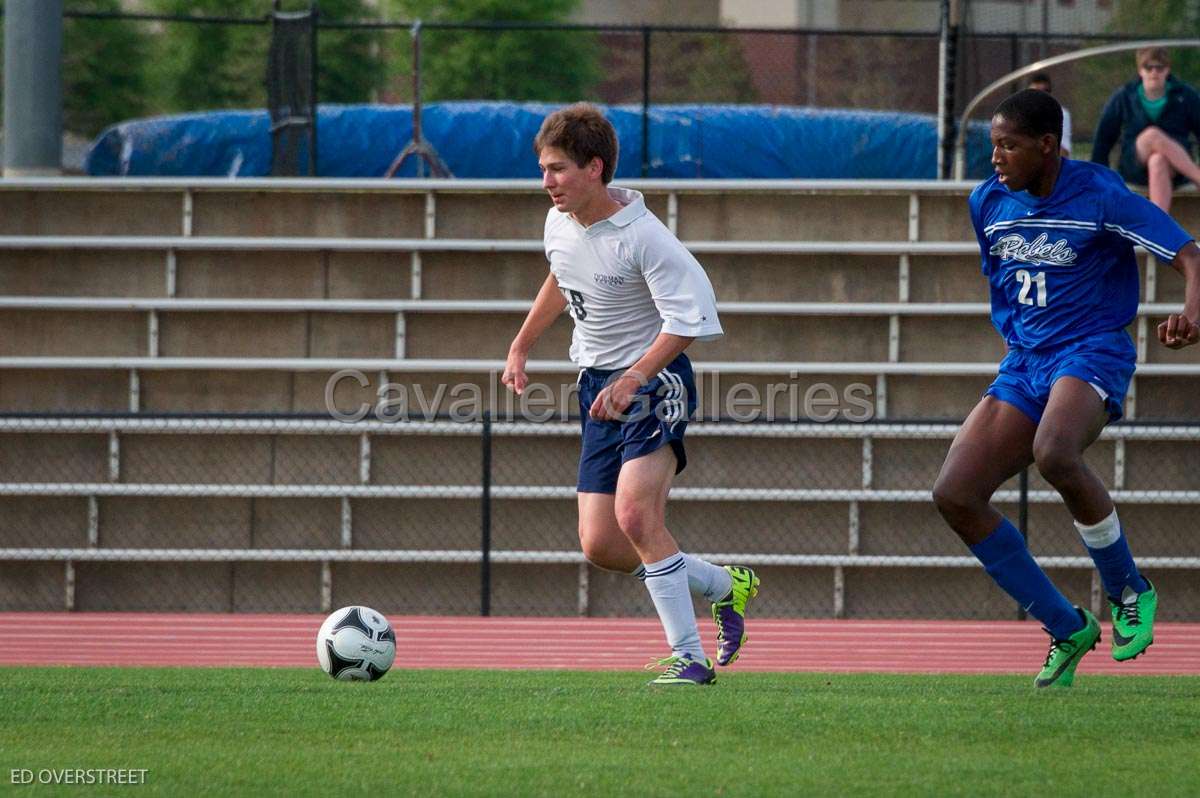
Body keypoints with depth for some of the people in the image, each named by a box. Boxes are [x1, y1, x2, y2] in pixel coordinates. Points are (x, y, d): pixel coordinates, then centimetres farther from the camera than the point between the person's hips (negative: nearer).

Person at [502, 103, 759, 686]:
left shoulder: (643, 238, -21)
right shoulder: (559, 223, 3)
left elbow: (689, 316, -21)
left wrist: (633, 379, -29)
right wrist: (521, 347, 25)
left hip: (655, 379, -8)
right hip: (597, 385, 8)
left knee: (635, 513, -25)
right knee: (600, 545, -1)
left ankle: (689, 657, -16)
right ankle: (725, 585, 22)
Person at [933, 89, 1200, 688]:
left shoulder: (1100, 195, -11)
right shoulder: (988, 203, 7)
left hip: (1093, 352, -7)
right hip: (1024, 363, 7)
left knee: (1053, 453, -38)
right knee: (955, 495, -10)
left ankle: (1129, 592, -14)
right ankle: (1066, 628, 2)